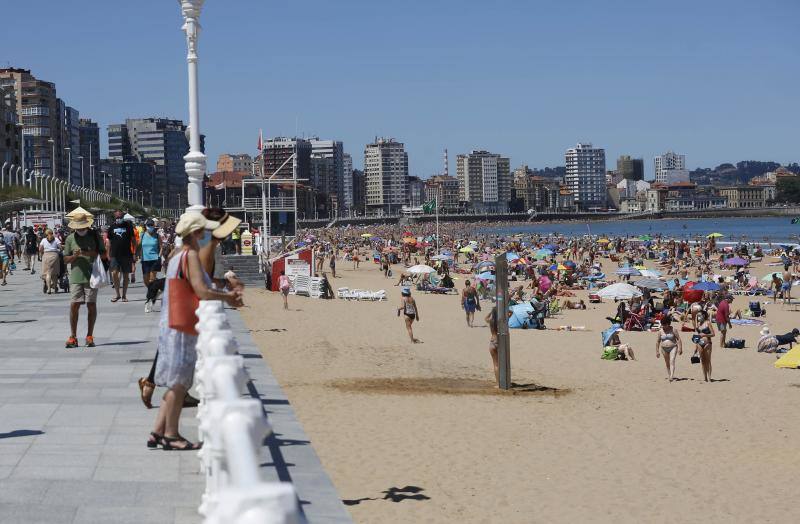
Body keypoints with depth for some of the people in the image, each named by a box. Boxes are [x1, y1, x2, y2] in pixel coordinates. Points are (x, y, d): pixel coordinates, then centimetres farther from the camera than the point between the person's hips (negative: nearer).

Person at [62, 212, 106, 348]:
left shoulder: (94, 236, 5)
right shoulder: (70, 239, 6)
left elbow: (104, 254, 7)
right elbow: (65, 259, 8)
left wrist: (91, 254, -11)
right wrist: (74, 256, -13)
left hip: (91, 276, 0)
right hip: (76, 277, 0)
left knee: (91, 305, 0)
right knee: (74, 305, -5)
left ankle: (90, 336, 9)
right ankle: (73, 337, 1)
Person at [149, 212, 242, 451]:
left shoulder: (177, 256, 14)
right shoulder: (190, 255, -15)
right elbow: (202, 292, -24)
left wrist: (225, 295, 11)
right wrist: (226, 296, -8)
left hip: (172, 324, 9)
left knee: (177, 382, 15)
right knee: (179, 382, -1)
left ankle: (158, 431, 17)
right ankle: (171, 435, 7)